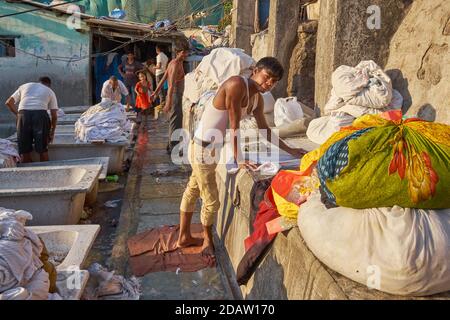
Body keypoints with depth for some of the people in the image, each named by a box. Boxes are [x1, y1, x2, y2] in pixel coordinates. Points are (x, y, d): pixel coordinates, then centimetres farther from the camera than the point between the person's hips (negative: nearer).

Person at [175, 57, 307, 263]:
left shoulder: (258, 99, 5)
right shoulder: (237, 84, -21)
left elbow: (265, 130, 16)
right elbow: (234, 126, -22)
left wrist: (290, 150, 18)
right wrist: (238, 160, -20)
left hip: (213, 148, 9)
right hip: (203, 148, -9)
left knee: (193, 190, 21)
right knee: (211, 201, 2)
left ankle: (184, 237, 37)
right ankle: (207, 240, 27)